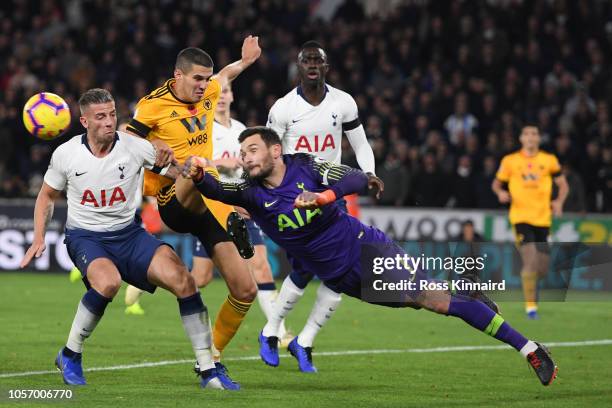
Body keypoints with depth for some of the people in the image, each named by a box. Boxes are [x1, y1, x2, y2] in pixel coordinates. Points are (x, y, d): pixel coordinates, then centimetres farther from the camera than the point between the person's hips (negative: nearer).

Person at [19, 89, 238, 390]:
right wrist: (39, 238, 1)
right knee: (108, 282, -36)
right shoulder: (65, 154, -7)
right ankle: (70, 356, -13)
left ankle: (209, 371, -10)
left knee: (182, 280, -19)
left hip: (128, 233, 2)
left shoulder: (136, 148, -9)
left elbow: (180, 173, 0)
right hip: (85, 237, -2)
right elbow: (47, 195, 10)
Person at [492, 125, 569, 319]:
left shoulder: (549, 160, 7)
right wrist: (500, 192, -10)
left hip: (543, 218, 3)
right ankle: (530, 306, -15)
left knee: (542, 268, 5)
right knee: (530, 260, -19)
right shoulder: (510, 160, 4)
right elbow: (496, 183, 13)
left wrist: (559, 201, -8)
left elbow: (563, 185, 11)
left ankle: (528, 280, 40)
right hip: (521, 216, -3)